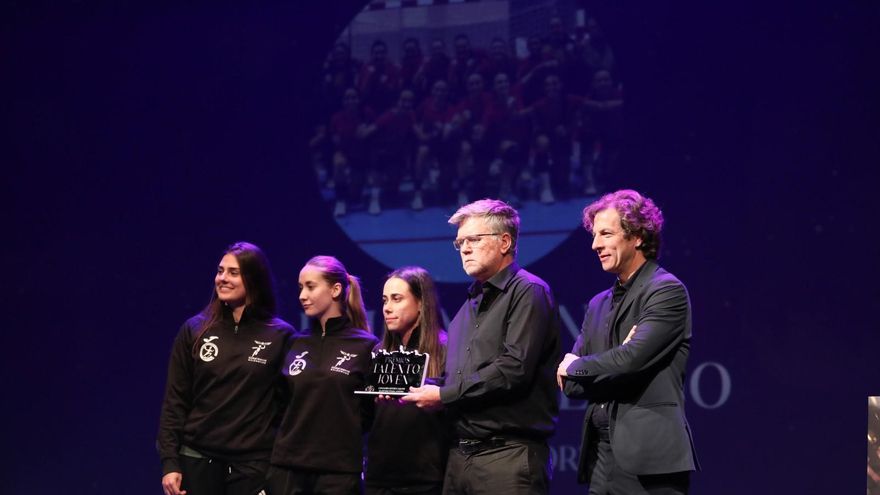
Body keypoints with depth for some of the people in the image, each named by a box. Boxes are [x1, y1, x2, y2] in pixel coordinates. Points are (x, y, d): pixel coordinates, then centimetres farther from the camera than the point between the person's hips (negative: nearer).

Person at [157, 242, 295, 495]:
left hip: (253, 466, -2)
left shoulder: (280, 336, -1)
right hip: (197, 462, 2)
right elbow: (175, 402, 5)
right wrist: (169, 462, -2)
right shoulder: (195, 330, 4)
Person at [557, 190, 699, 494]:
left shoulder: (667, 292, -4)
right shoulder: (599, 305, 19)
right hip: (601, 455, 7)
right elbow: (569, 384, 14)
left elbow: (633, 358, -16)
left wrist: (576, 367, 1)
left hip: (649, 457, -7)